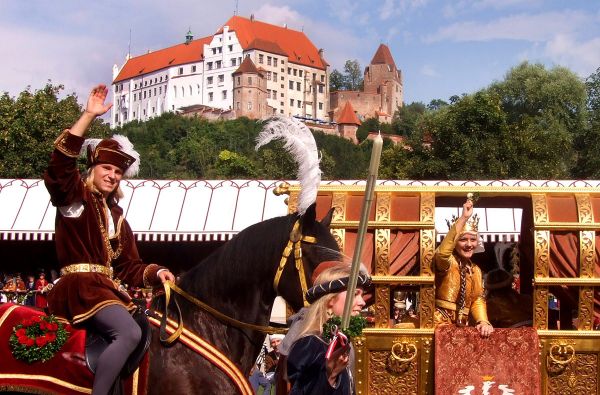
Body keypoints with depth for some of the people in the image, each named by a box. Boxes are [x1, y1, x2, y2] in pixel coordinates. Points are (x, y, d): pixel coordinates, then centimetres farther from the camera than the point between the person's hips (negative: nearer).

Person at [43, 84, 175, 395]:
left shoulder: (117, 216, 21)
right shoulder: (73, 196, 2)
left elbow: (129, 267, 18)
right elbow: (61, 162, -19)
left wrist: (156, 273, -3)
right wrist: (88, 116, -21)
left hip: (106, 288, 9)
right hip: (78, 285, -8)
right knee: (129, 333, -29)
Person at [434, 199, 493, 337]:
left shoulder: (476, 270, 16)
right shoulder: (447, 262, -5)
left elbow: (478, 300, 9)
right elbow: (443, 252, -29)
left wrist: (483, 321, -12)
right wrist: (464, 218, -30)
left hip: (460, 325, 6)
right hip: (439, 322, -6)